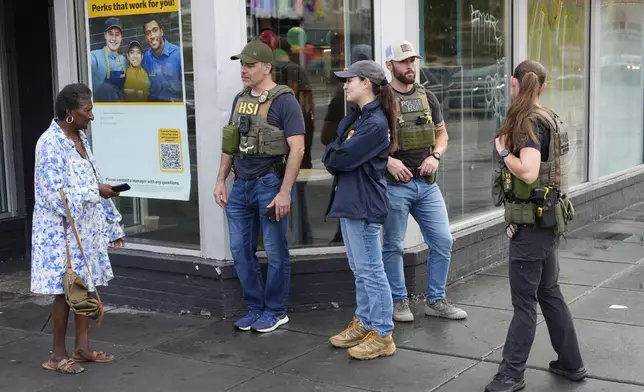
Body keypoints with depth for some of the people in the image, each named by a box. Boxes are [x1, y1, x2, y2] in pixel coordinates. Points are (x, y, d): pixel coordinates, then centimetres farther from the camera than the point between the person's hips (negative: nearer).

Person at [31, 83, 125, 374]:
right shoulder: (50, 144, -19)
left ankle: (82, 348, 24)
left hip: (86, 227, 8)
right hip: (62, 230, -8)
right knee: (66, 291, 1)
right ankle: (58, 355, 14)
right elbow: (57, 196, -23)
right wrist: (96, 192, -20)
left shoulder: (80, 138, 8)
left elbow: (94, 182, 13)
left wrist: (112, 225, 13)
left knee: (86, 286, 13)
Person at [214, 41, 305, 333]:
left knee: (275, 252, 3)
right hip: (241, 185, 7)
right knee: (240, 249, 10)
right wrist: (221, 181, 13)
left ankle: (275, 311, 17)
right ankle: (255, 307, 24)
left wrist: (285, 192, -19)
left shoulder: (284, 101, -9)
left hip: (270, 184, -7)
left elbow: (297, 148, -14)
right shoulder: (240, 99, 12)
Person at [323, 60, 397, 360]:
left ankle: (383, 335, 4)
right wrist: (335, 156, -7)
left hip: (364, 205, -10)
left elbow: (342, 158, -19)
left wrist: (330, 155, 0)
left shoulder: (376, 123, -16)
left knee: (370, 270, -4)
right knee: (359, 269, 17)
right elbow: (335, 159, 13)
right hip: (349, 201, 10)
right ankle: (363, 324, 28)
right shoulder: (354, 119, 14)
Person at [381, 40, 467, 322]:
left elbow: (442, 134, 18)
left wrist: (435, 155, -2)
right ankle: (399, 302, 20)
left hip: (427, 183, 5)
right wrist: (387, 160, -18)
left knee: (443, 242, 4)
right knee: (393, 246, 5)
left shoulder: (427, 97, 10)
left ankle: (435, 300, 18)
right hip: (394, 185, -5)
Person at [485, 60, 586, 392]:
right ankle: (571, 364, 27)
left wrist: (502, 151, -14)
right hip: (547, 219, 9)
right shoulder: (545, 118, 10)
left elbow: (528, 172, -27)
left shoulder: (529, 122, -16)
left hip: (532, 222, -9)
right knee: (549, 292, 17)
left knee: (524, 300, -2)